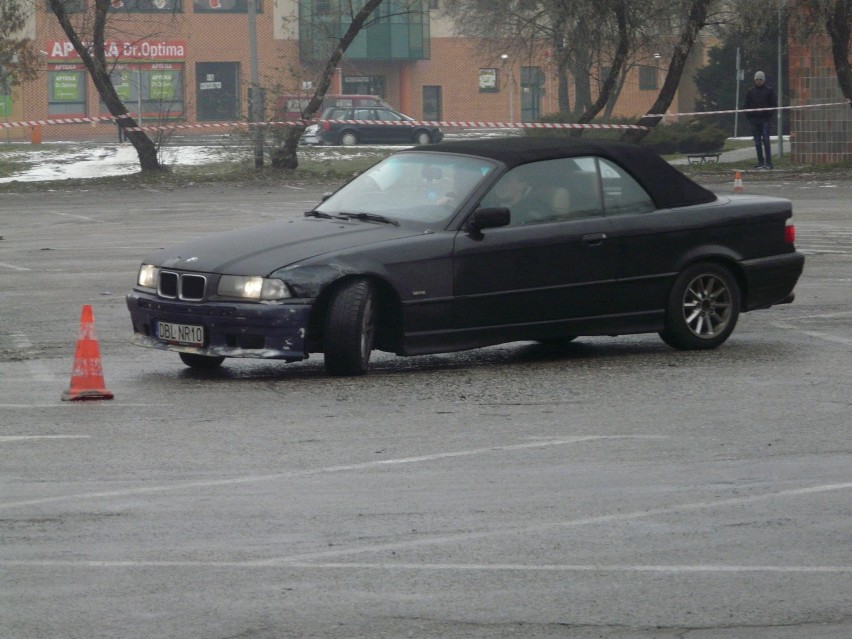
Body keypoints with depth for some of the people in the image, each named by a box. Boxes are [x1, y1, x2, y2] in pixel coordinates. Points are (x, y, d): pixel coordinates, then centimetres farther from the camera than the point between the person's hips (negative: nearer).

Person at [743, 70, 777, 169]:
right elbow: (746, 105, 13)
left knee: (766, 140, -11)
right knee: (757, 142, 4)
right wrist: (748, 115, 2)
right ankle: (760, 162, 9)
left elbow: (773, 104, 5)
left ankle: (768, 162, -11)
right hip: (754, 118, 3)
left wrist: (770, 114, -5)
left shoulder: (769, 90, 4)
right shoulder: (751, 91, 11)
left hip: (765, 119, -3)